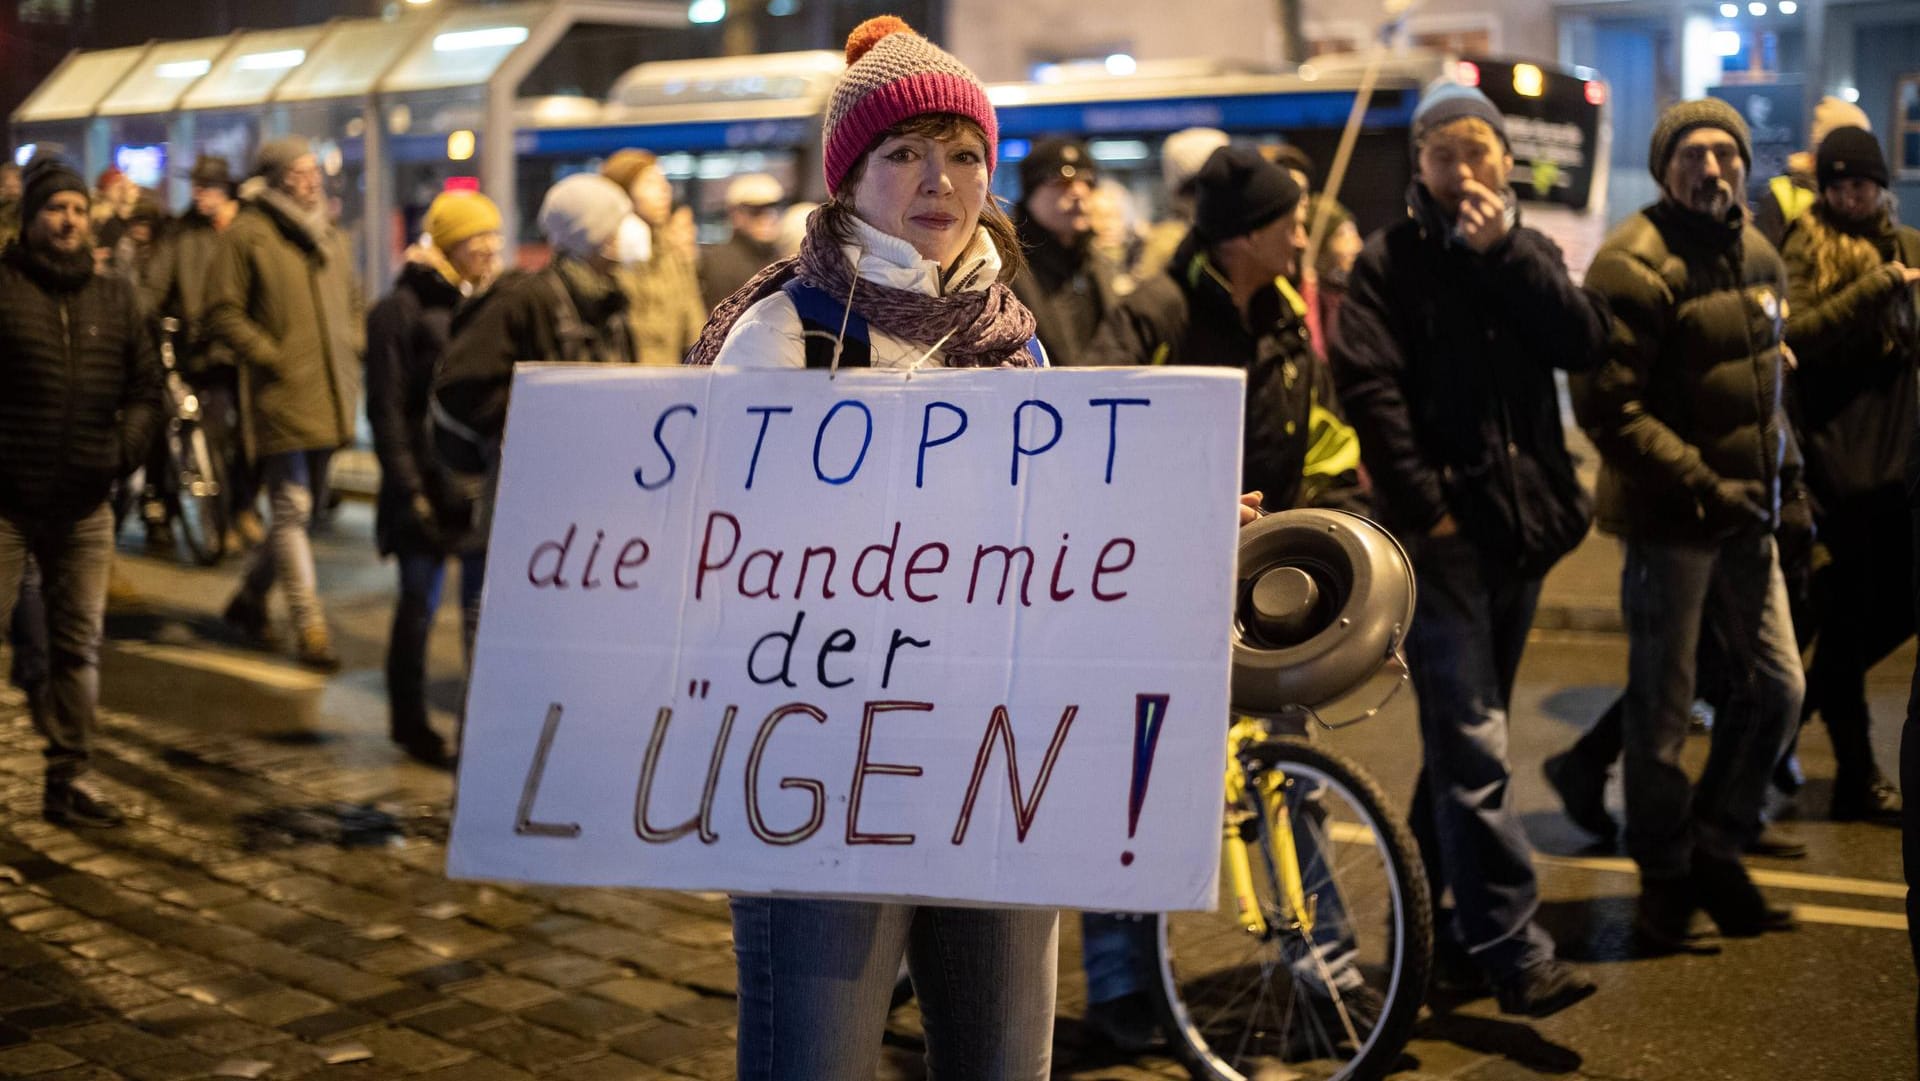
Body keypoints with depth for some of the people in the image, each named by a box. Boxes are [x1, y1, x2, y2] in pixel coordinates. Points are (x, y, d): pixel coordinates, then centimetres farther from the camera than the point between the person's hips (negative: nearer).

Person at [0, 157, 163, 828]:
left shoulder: (114, 300, 10)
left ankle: (68, 780, 18)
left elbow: (146, 388, 15)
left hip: (84, 507, 4)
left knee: (79, 645, 9)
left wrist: (127, 444, -1)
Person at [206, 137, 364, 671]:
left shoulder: (331, 237, 17)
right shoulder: (247, 235, -6)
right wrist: (272, 357, -15)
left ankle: (250, 601, 32)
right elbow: (222, 313, -8)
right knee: (291, 509, -9)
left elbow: (353, 303, 28)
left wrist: (353, 348, 11)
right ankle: (309, 627, -8)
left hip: (327, 398, 8)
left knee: (304, 508, 15)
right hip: (281, 396, -8)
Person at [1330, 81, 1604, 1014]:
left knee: (1464, 734, 15)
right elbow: (1369, 389, -10)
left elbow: (1583, 343, -3)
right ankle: (1514, 952, -11)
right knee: (1473, 744, -10)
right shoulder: (1390, 261, 0)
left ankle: (1425, 907, 29)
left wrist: (1504, 251, -10)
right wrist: (1424, 506, -15)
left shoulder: (1527, 252, 14)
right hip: (1442, 530, -5)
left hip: (1519, 520, 6)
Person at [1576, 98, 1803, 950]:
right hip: (1668, 518, -8)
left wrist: (1776, 474, 15)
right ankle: (1665, 877, 19)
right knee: (1663, 705, 3)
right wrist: (1702, 485, -21)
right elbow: (1607, 404, -21)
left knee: (1779, 685, 11)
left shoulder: (1757, 254, 12)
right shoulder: (1637, 263, -15)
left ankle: (1716, 851, 28)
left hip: (1744, 509, 8)